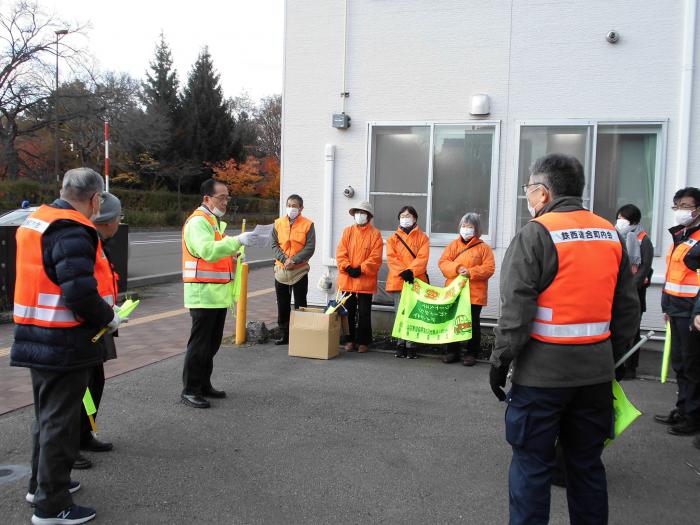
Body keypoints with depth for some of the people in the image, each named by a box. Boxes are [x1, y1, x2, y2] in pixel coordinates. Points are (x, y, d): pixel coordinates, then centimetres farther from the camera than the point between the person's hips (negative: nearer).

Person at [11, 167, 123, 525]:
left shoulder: (35, 221, 10)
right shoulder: (73, 232, -20)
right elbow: (81, 292, -28)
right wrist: (108, 318, -11)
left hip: (36, 337, 9)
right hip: (65, 344, -9)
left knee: (48, 414, 23)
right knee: (61, 421, 2)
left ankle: (41, 483, 38)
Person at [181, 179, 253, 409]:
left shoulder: (216, 222, 19)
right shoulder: (198, 222, -13)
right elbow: (208, 251, -29)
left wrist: (237, 251, 12)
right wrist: (237, 241, -32)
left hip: (218, 293, 10)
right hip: (203, 294, -10)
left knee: (212, 344, 15)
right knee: (199, 344, -4)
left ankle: (204, 385, 25)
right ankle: (190, 390, 5)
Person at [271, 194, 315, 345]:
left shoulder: (307, 225, -4)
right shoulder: (278, 223, 5)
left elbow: (310, 248, -10)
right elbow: (274, 245, 2)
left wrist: (294, 260, -18)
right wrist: (284, 259, -13)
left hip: (300, 270, -3)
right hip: (281, 270, 4)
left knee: (300, 304, 2)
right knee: (282, 304, 9)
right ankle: (285, 334, 19)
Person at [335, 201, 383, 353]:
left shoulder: (375, 234, -1)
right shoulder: (348, 231, 8)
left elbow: (375, 257, -8)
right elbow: (340, 252, 2)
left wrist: (360, 269, -16)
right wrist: (347, 267, -12)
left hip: (365, 281, -3)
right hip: (347, 279, 3)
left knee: (364, 313, 3)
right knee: (349, 311, 8)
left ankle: (363, 342, 13)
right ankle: (350, 340, 19)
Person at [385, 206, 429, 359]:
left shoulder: (422, 237, 8)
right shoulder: (393, 238, 13)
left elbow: (422, 257, -5)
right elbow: (391, 258, 0)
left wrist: (411, 271, -19)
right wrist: (402, 272, -15)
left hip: (416, 281, -1)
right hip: (398, 281, 2)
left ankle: (411, 346, 5)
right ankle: (401, 345, 12)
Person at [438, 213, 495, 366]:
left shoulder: (484, 248, 1)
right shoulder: (453, 245, 10)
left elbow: (489, 268, -7)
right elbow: (442, 262, 2)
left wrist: (471, 272, -19)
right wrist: (457, 268, -17)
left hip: (474, 294, -3)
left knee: (473, 324, 4)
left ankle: (471, 353, 15)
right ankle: (452, 351, 20)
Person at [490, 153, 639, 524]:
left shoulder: (535, 234, -11)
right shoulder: (611, 234, 8)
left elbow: (516, 309, -16)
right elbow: (627, 308, 12)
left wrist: (500, 360, -7)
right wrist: (613, 356, 21)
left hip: (543, 371, -6)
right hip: (596, 370, 6)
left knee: (531, 464, 6)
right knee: (586, 461, 18)